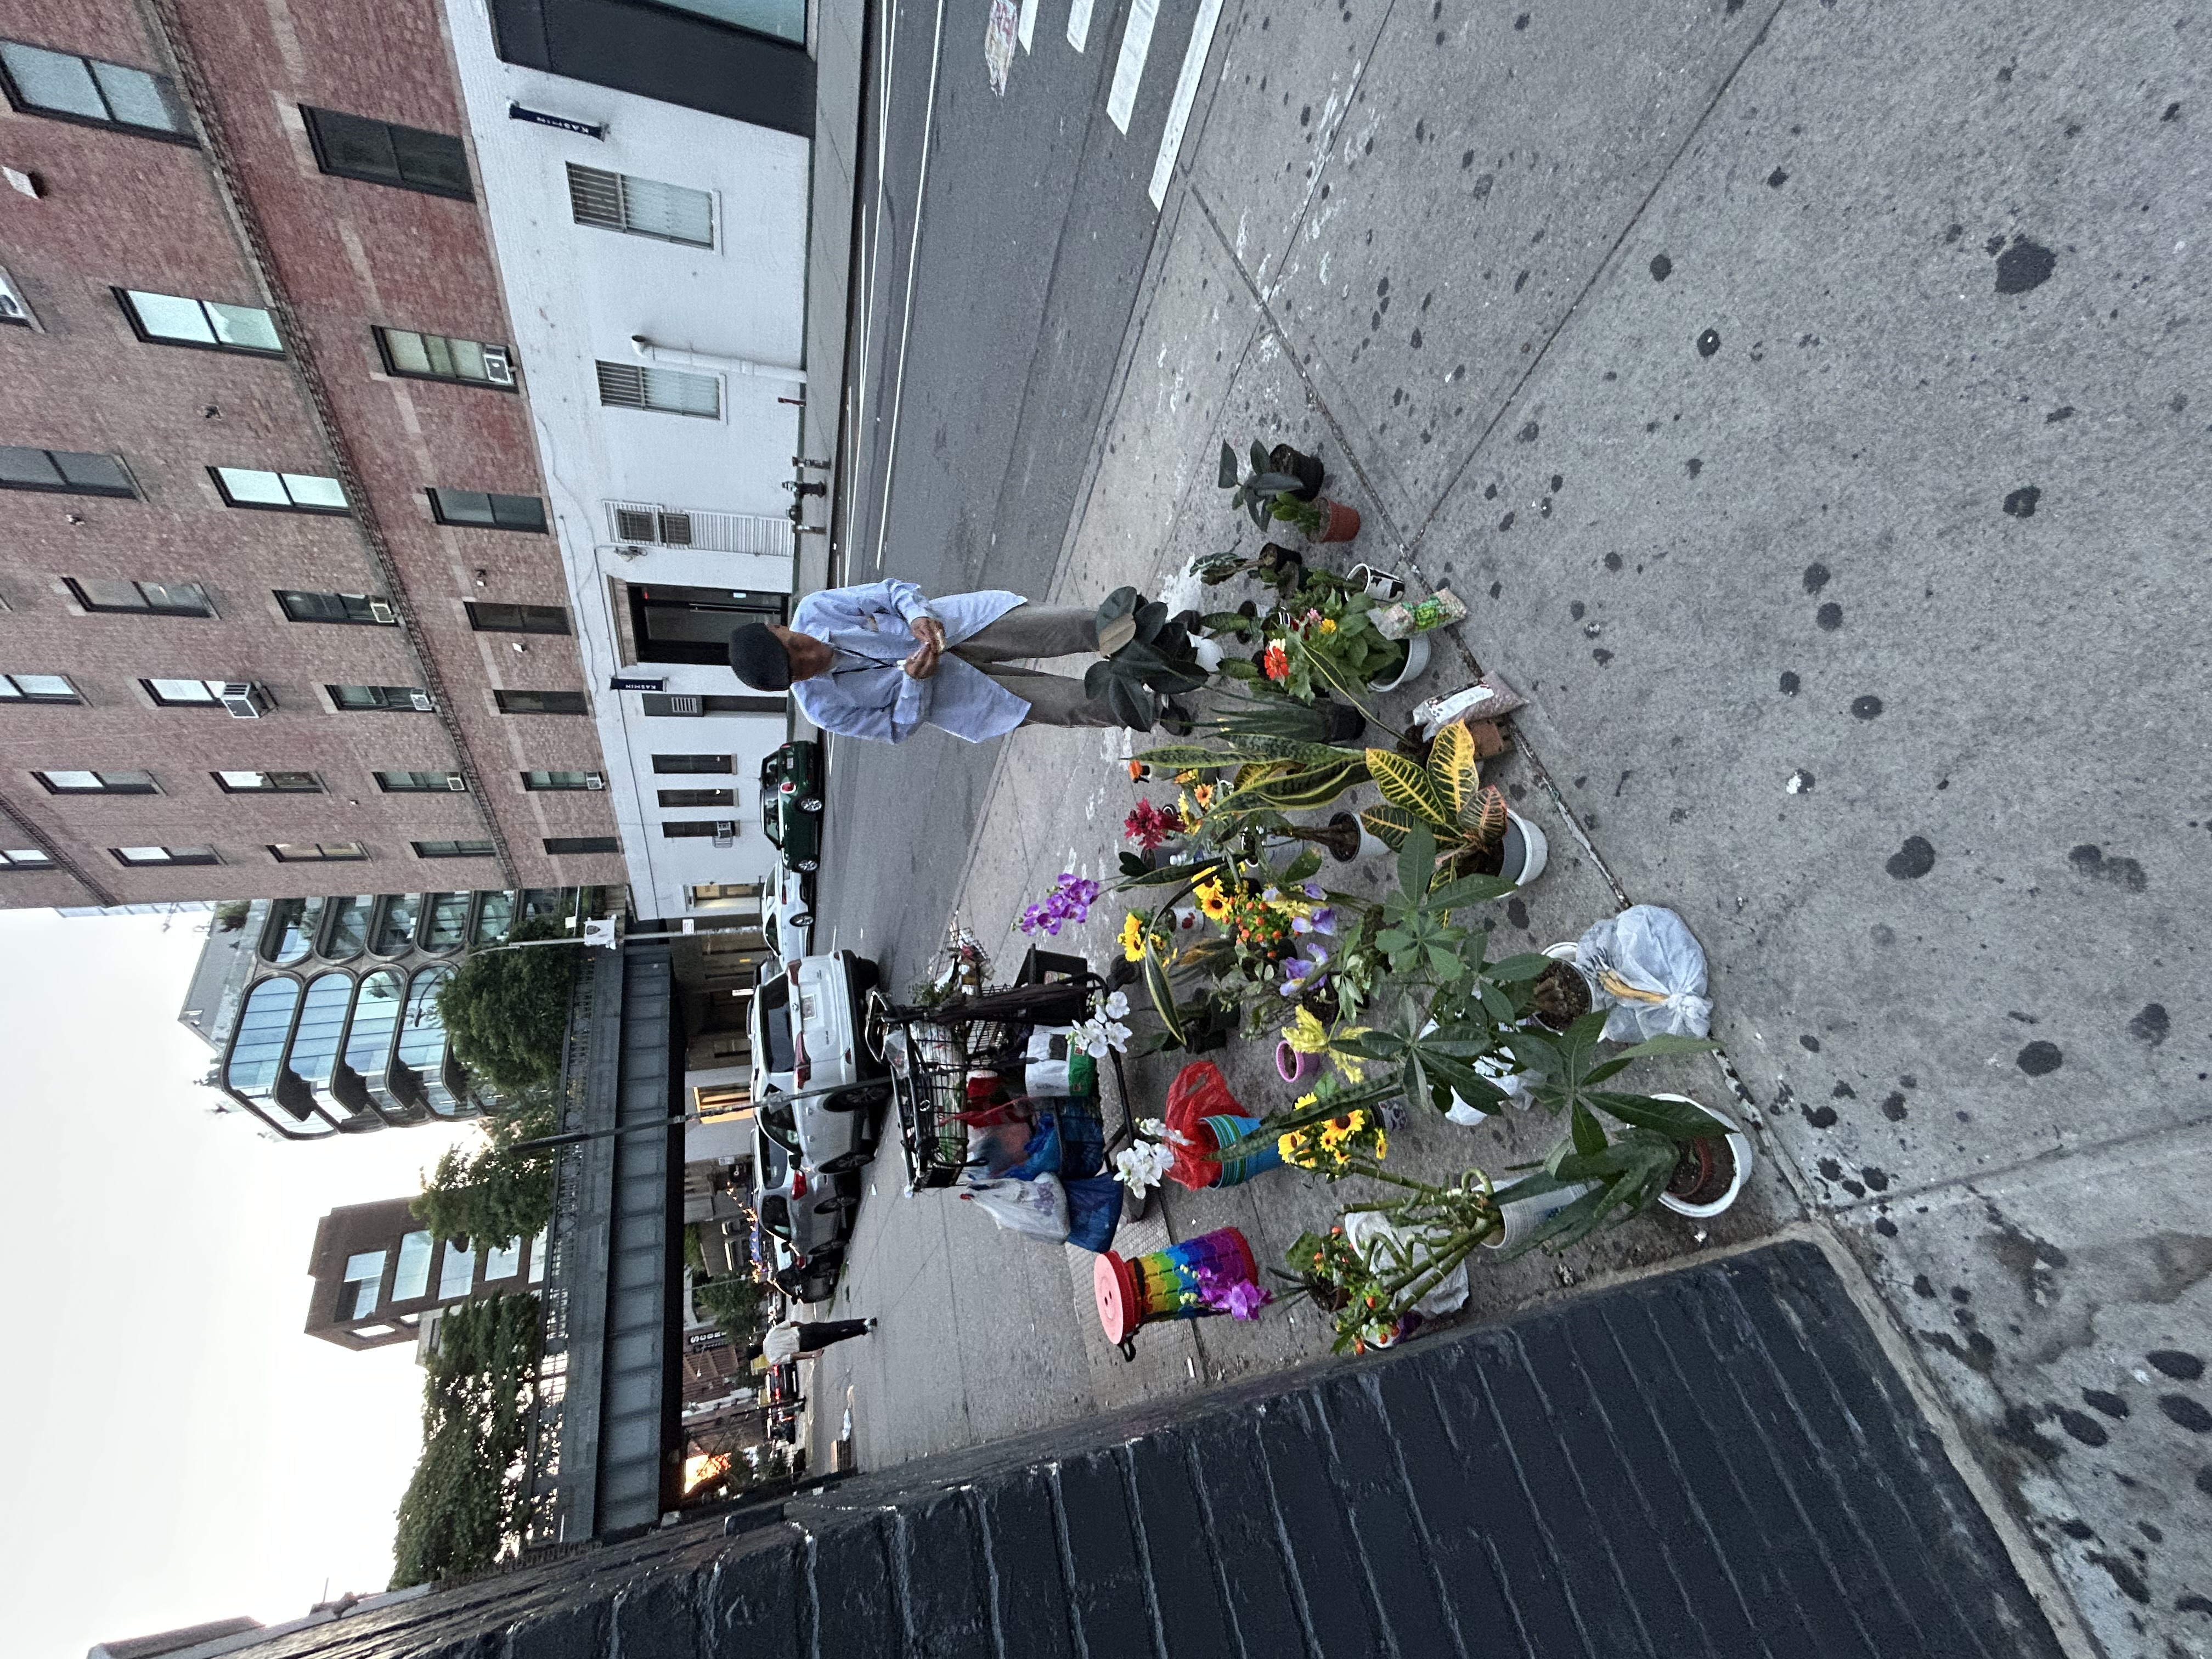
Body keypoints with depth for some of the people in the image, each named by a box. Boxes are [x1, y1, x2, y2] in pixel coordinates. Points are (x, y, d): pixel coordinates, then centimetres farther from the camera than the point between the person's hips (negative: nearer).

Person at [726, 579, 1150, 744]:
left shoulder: (811, 609, -14)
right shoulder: (822, 707, -18)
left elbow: (890, 590, -6)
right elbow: (898, 728, -8)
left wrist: (918, 615, -27)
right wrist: (913, 681, -25)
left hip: (949, 626, 2)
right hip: (944, 692, -2)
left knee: (1060, 627, -16)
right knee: (1071, 704, -14)